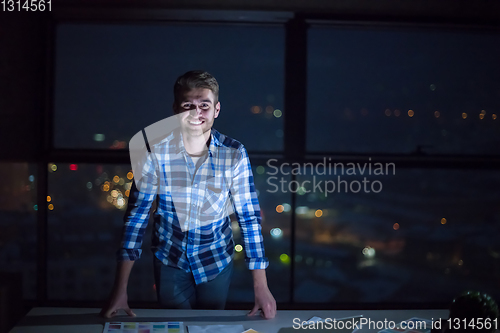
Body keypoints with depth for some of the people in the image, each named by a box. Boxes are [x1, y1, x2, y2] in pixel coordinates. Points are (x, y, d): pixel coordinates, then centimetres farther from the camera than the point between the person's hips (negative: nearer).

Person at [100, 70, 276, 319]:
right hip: (170, 258, -1)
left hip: (216, 258, 1)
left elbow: (249, 217, -14)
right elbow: (137, 214, -16)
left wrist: (261, 287, -17)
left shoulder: (234, 154, -18)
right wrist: (120, 289, -19)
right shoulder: (156, 151, -19)